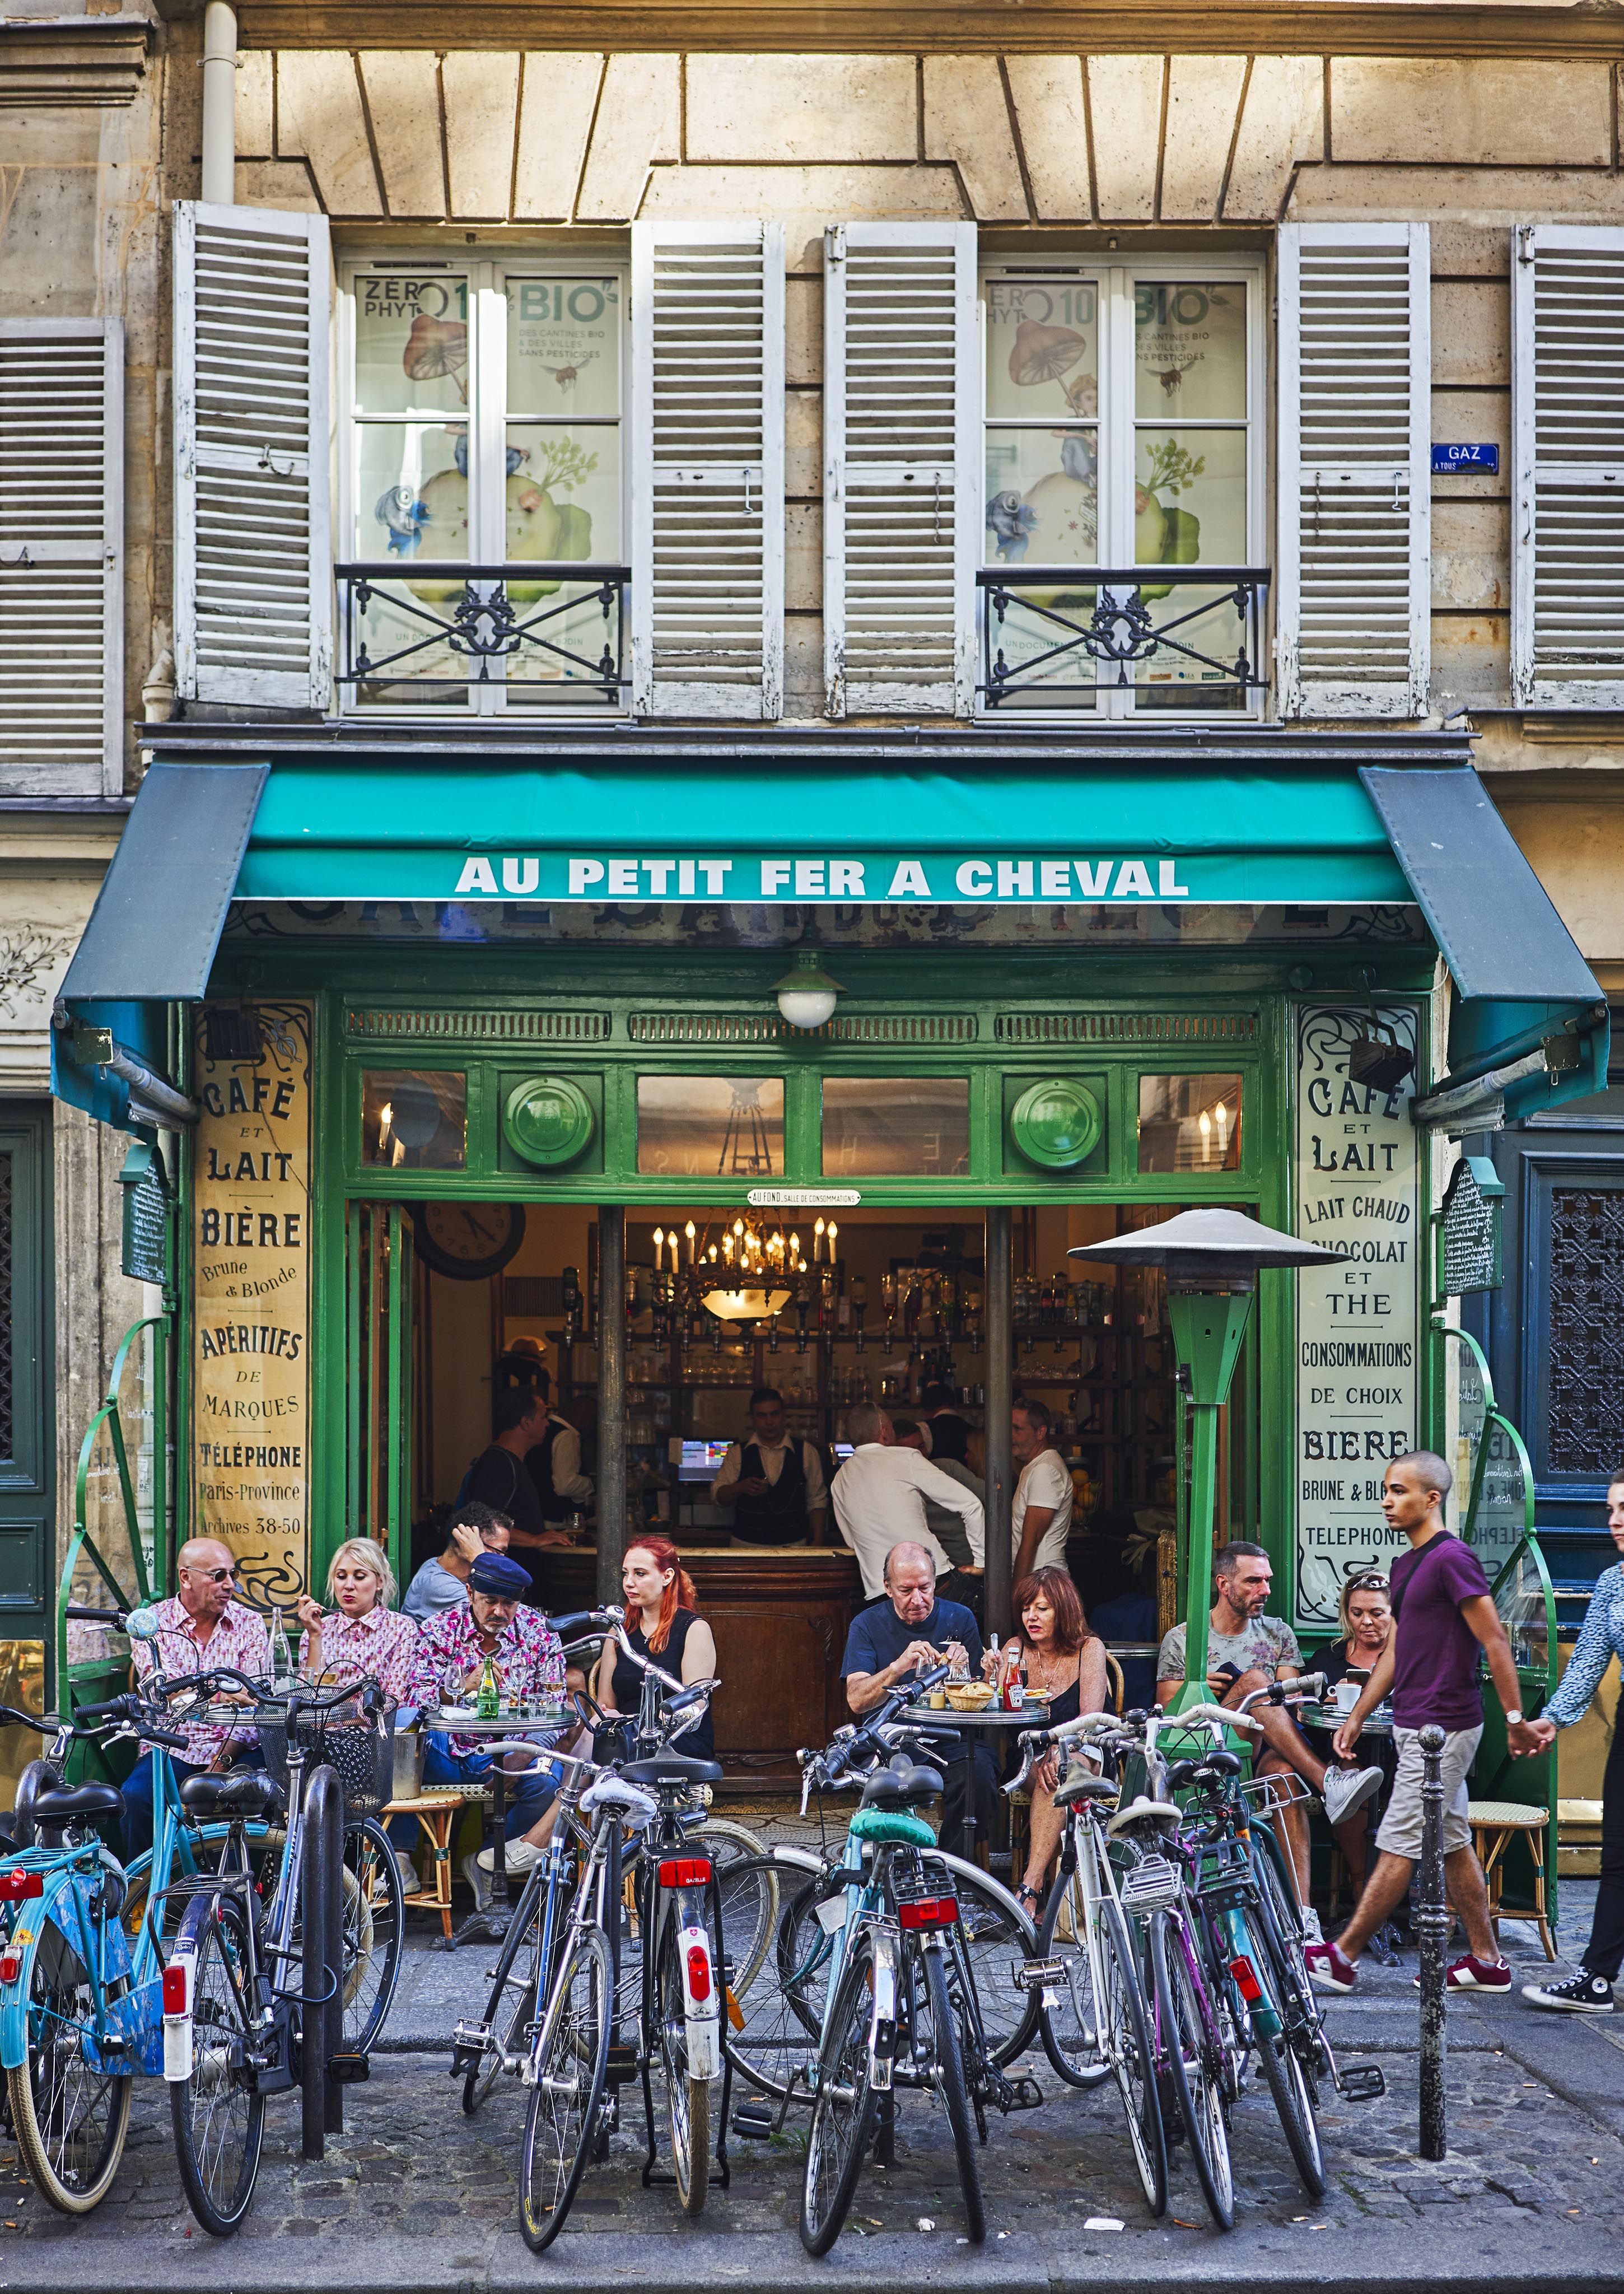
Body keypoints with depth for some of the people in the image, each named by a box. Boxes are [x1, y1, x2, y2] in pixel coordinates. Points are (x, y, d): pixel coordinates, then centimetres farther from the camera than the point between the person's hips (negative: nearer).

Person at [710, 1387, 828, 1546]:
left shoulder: (806, 1452, 7)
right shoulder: (738, 1453, 8)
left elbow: (817, 1501, 10)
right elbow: (717, 1496, 6)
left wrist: (818, 1543, 1)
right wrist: (741, 1487, -14)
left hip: (793, 1546, 0)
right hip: (746, 1545, 0)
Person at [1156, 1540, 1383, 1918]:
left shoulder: (1278, 1634, 20)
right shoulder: (1181, 1640, 13)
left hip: (1261, 1754, 2)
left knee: (1284, 1770, -38)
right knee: (1253, 1678, -29)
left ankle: (1301, 1912, -49)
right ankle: (1329, 1783, -44)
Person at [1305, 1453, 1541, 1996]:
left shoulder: (1452, 1558, -14)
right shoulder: (1405, 1565, 16)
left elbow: (1494, 1641, -16)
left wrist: (1515, 1718, -17)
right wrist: (1357, 1717, 20)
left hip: (1442, 1728, -10)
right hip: (1415, 1725, 10)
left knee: (1399, 1847, -4)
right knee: (1451, 1844, 11)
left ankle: (1342, 1958, -2)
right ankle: (1486, 1962, 16)